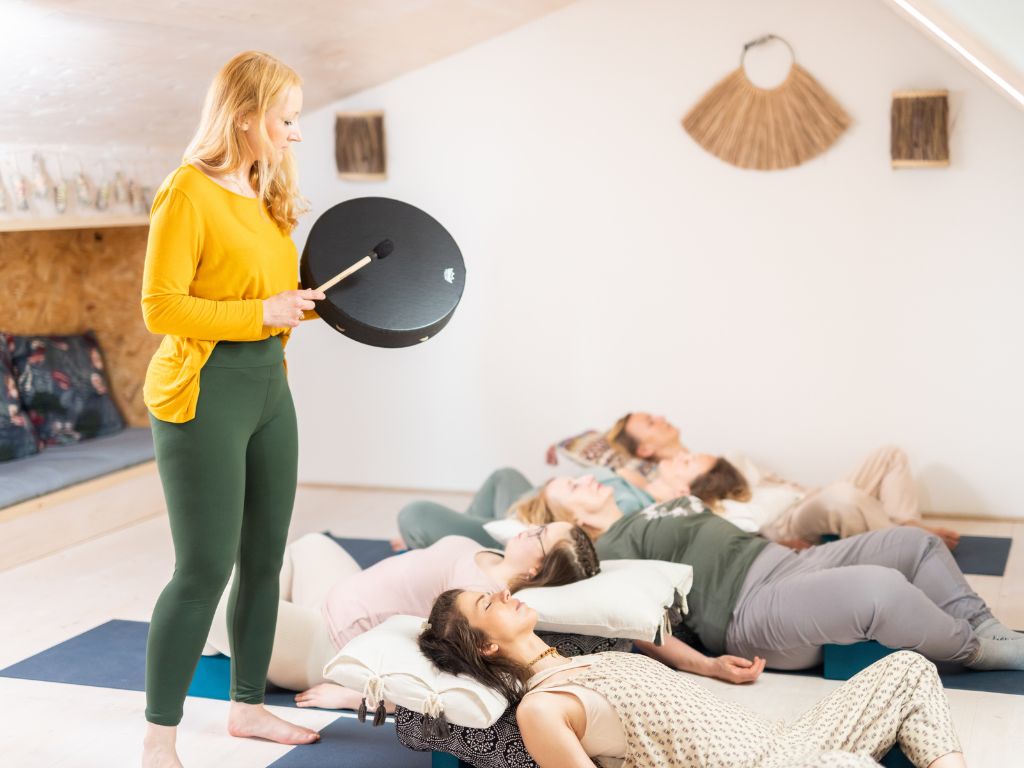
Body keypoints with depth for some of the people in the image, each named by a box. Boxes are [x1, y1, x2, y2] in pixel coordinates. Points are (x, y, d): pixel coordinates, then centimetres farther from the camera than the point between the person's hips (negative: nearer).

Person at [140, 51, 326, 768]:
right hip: (204, 394, -8)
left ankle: (249, 706, 30)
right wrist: (262, 312, -19)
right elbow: (161, 307, -18)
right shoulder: (189, 192, -14)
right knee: (205, 568, -5)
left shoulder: (266, 195, 12)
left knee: (264, 557, 14)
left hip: (269, 389, 8)